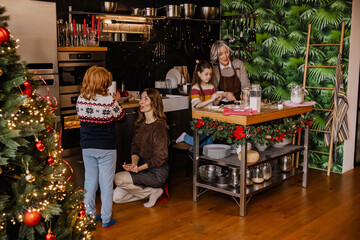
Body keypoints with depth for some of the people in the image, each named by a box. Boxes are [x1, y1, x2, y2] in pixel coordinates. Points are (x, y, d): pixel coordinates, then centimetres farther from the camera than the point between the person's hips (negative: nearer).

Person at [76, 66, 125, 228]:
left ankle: (89, 215, 25)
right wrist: (116, 101, 17)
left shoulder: (80, 99, -3)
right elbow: (120, 116, 0)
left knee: (90, 180, 15)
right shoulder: (109, 100, -15)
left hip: (87, 147, 4)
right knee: (106, 183, 6)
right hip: (106, 148, -4)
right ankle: (106, 219, 13)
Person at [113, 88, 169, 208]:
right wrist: (134, 163, -13)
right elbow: (135, 148, 8)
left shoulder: (159, 126, -18)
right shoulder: (140, 123, 7)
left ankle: (152, 191, -6)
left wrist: (139, 168, -24)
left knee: (119, 178, -24)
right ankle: (149, 191, 12)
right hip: (143, 167, 8)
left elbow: (160, 157, -18)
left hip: (157, 173, -8)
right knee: (116, 197, -1)